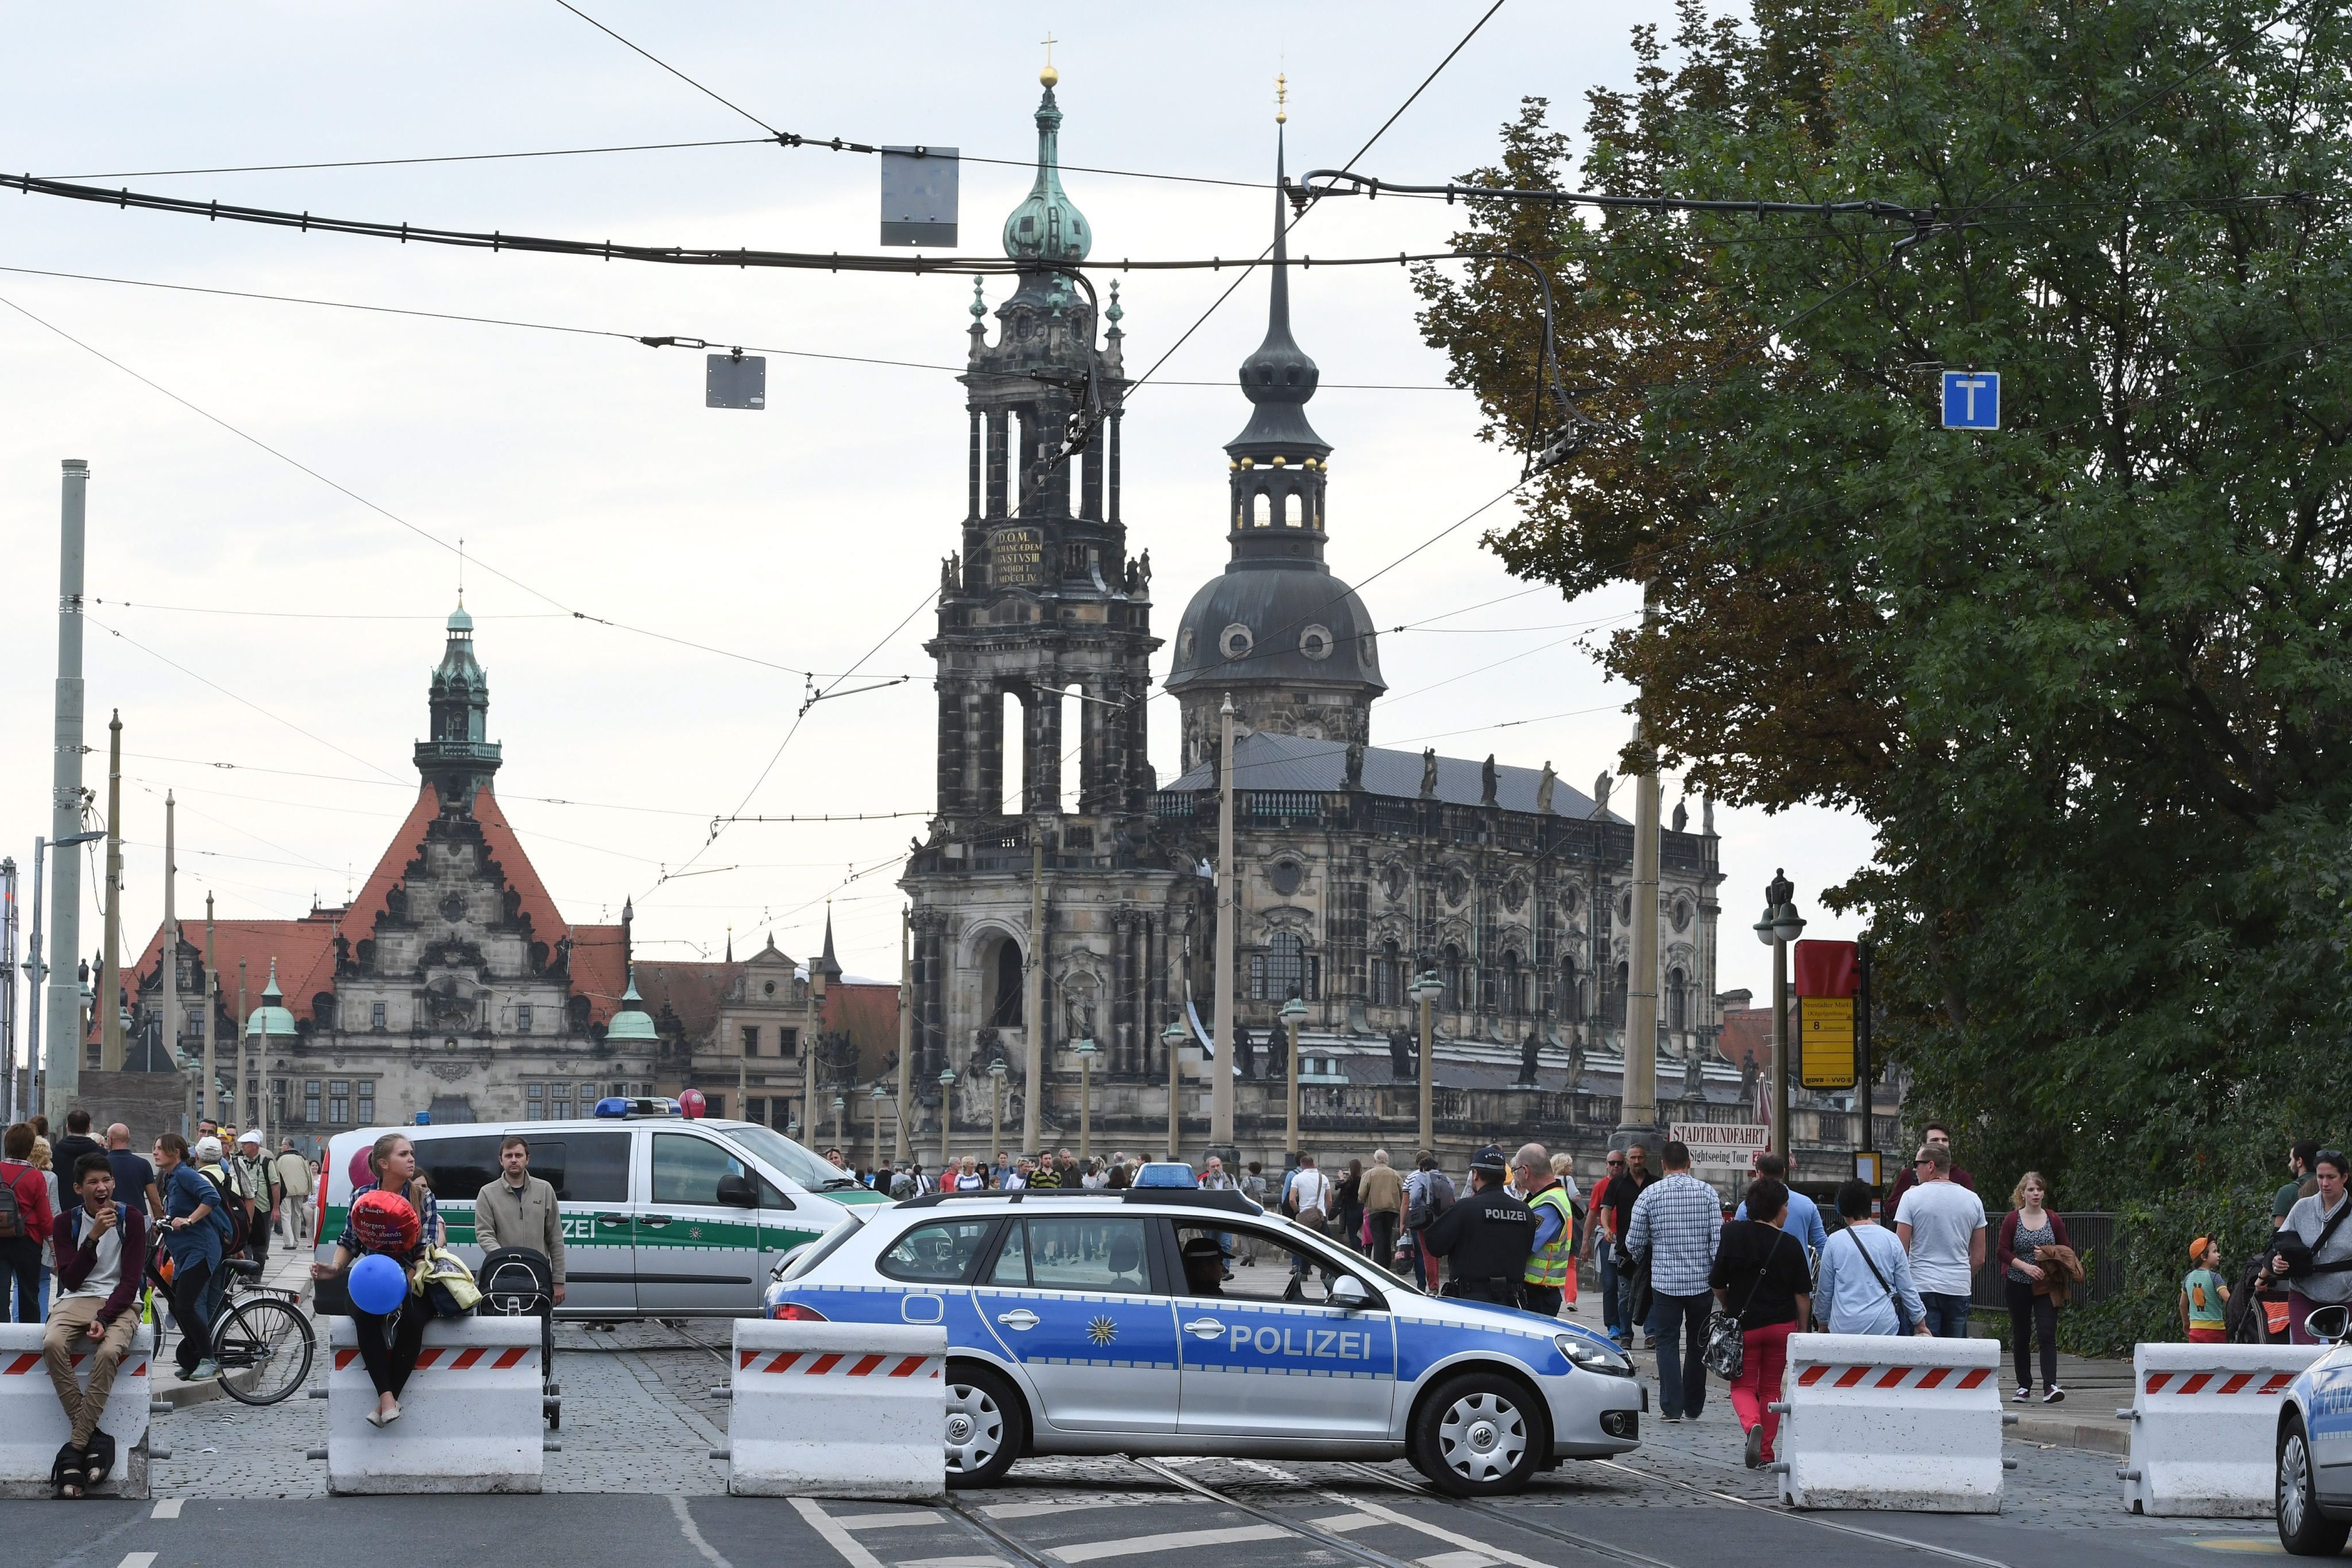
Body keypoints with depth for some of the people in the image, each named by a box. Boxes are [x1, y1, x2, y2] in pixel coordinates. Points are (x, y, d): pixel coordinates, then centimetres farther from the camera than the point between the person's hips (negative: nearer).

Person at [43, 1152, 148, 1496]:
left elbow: (130, 1280, -4)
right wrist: (93, 1237, -16)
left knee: (108, 1352, -36)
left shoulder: (131, 1218, 2)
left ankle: (75, 1449, -32)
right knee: (53, 1344, -33)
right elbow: (71, 1279, -3)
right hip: (76, 1300, 2)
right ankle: (94, 1440, -28)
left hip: (119, 1301, -2)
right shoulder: (67, 1222, 7)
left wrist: (103, 1319, -19)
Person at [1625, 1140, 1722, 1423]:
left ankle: (1672, 1407, -3)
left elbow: (1633, 1244, 1)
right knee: (1697, 1344, 13)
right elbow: (1718, 1238, -6)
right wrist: (1717, 1276, 0)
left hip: (1665, 1280, -1)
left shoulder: (1649, 1195, -3)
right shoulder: (1707, 1192, -2)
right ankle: (1693, 1407, 18)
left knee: (1668, 1343, 4)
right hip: (1701, 1280, 2)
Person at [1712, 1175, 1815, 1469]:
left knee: (1743, 1386, 9)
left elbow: (1718, 1285, -1)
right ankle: (1765, 1452, 16)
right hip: (1782, 1324, 1)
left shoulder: (1732, 1234, -6)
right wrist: (1802, 1330, 7)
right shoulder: (1790, 1245, -7)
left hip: (1744, 1323, -1)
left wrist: (1729, 1311, 18)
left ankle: (1752, 1424, -22)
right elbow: (1802, 1294, -5)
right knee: (1771, 1387, 15)